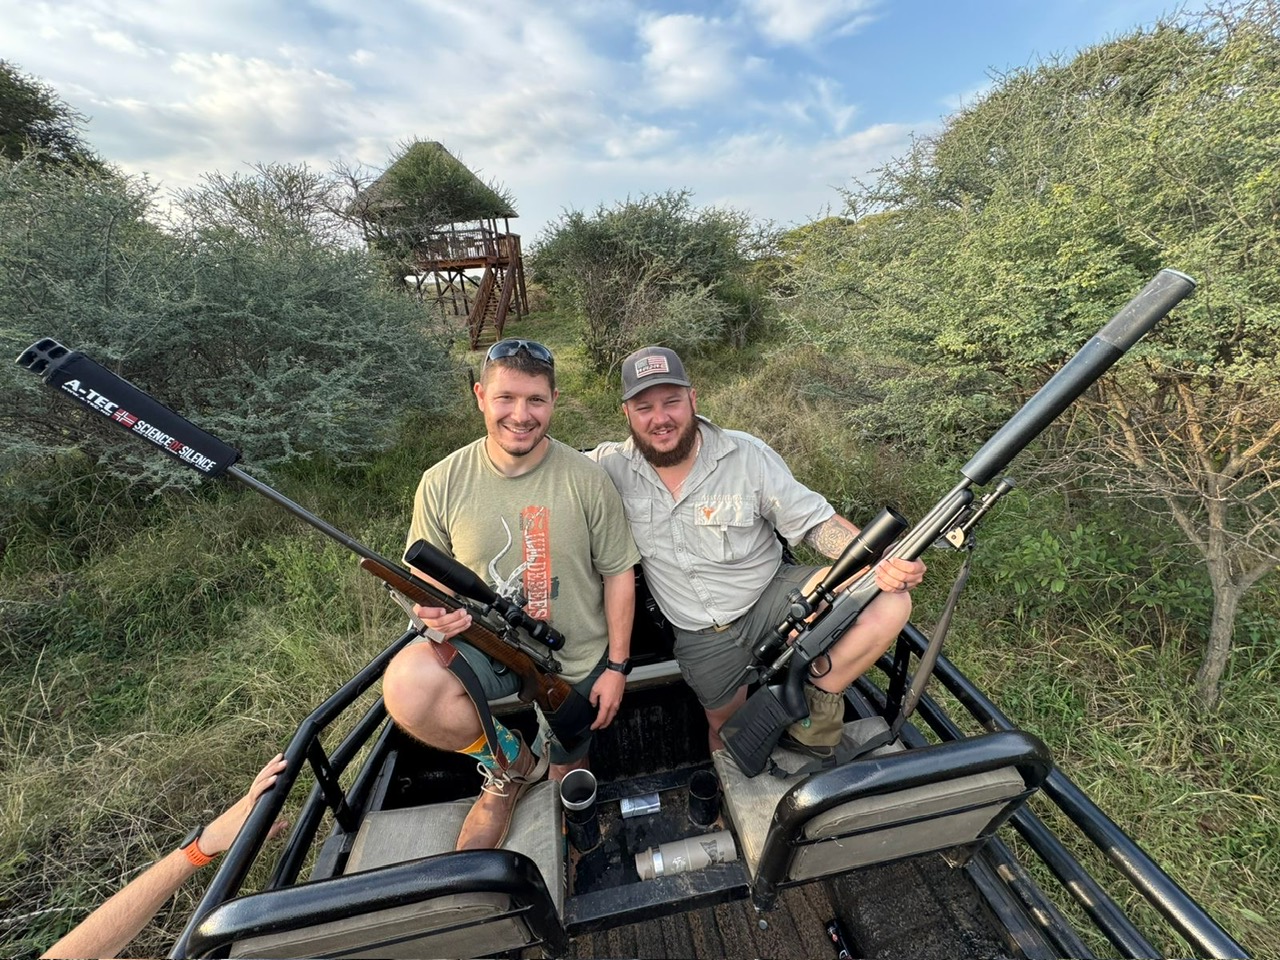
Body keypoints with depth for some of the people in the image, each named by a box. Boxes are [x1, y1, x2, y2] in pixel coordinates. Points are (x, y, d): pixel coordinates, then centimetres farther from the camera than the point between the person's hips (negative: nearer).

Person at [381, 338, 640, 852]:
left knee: (566, 782, 18)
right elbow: (424, 579, 2)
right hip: (484, 650, 1)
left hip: (575, 662, 0)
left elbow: (618, 573, -7)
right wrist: (436, 610, -22)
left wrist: (616, 666, -7)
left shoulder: (586, 479, -14)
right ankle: (511, 766, 2)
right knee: (407, 683, -30)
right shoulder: (442, 483, -9)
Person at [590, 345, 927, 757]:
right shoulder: (613, 467, -11)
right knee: (726, 725, 20)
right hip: (701, 635, 2)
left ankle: (819, 699, -1)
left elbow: (814, 519, -12)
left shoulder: (748, 455, -15)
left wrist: (880, 562, -28)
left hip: (774, 597, -1)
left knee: (890, 602, -23)